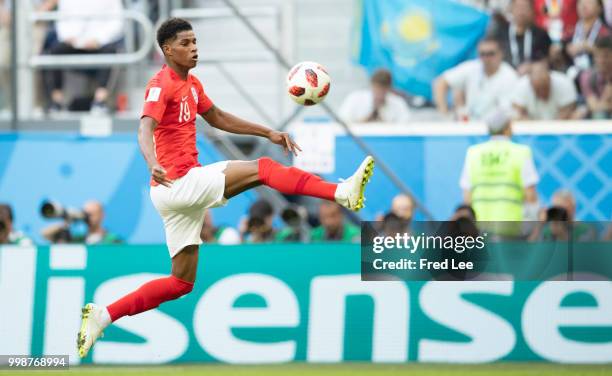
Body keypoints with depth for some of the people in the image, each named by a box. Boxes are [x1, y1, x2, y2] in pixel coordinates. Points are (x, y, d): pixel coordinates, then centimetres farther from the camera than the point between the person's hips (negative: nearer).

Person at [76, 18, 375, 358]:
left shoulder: (191, 84, 16)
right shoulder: (162, 85, -12)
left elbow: (218, 118, 29)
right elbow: (145, 129, -27)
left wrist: (268, 133, 24)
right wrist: (152, 163, -48)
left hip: (182, 194, 10)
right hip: (178, 184, -10)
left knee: (182, 283, 12)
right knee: (262, 169, -17)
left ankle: (102, 316, 12)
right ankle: (343, 192, -26)